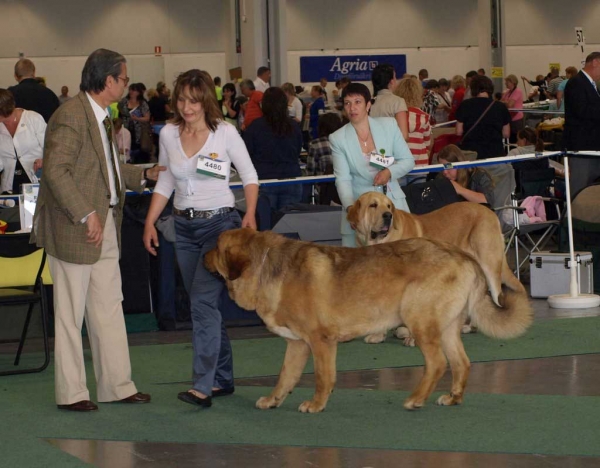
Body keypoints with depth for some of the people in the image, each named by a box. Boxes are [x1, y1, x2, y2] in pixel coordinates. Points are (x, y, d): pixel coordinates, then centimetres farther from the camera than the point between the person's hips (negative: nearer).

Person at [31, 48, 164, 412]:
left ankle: (117, 385, 20)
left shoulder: (102, 117, 14)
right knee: (71, 312, 1)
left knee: (109, 308, 12)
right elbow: (56, 171, -23)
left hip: (106, 227, 9)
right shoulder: (71, 116, -17)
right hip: (75, 230, -9)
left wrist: (145, 175, 13)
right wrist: (86, 215, -24)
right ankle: (71, 392, 9)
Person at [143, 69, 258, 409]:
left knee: (203, 301, -17)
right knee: (204, 304, 9)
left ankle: (203, 386, -21)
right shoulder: (168, 134, 4)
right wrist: (150, 222, 7)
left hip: (220, 222, -5)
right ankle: (223, 378, 19)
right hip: (184, 226, 5)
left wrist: (250, 214, -11)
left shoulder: (225, 132, -8)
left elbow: (249, 175, 2)